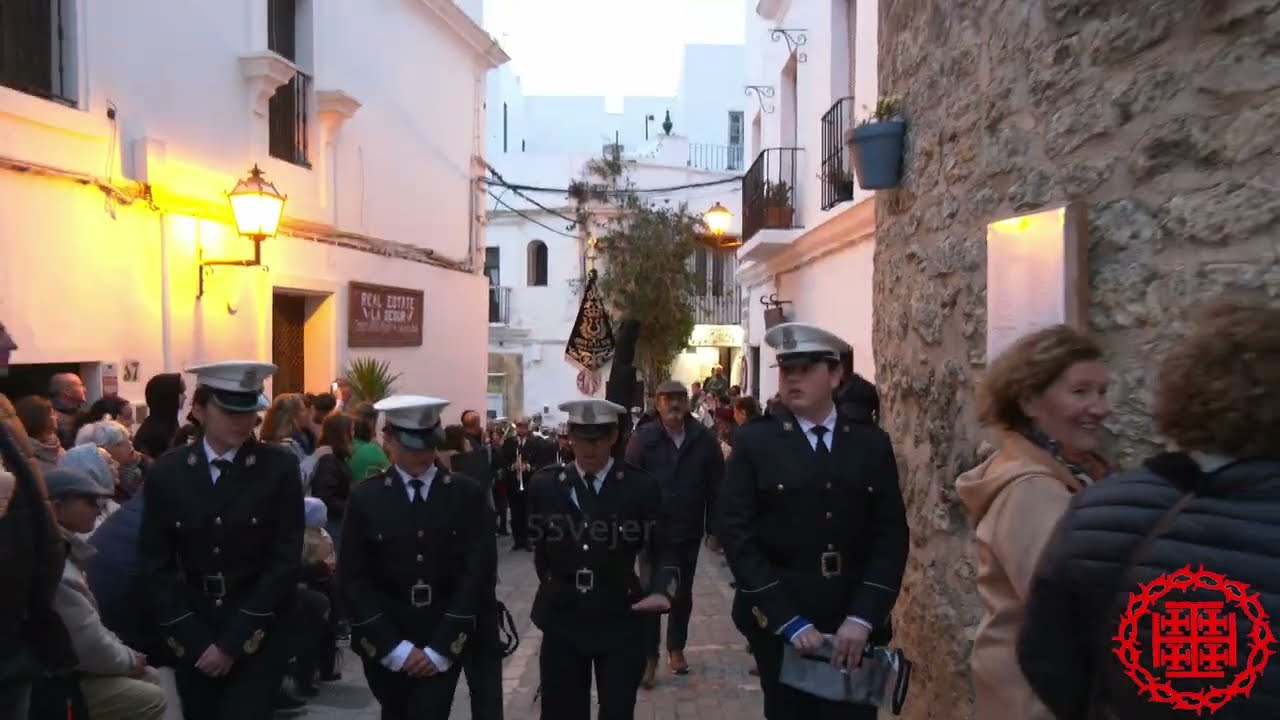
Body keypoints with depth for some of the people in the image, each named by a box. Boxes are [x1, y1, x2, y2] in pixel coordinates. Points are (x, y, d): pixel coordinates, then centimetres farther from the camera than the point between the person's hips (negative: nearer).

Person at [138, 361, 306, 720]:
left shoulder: (280, 468, -9)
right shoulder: (167, 472, -1)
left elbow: (285, 561, -10)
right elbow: (156, 566, 0)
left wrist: (233, 642, -11)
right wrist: (194, 642, -6)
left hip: (258, 637, -3)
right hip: (192, 639, 3)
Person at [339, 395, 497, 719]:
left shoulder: (468, 494, -3)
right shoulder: (365, 497, -2)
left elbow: (480, 572, -7)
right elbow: (353, 580, -4)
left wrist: (441, 647, -11)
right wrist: (394, 646, -10)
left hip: (446, 644, -1)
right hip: (385, 646, 1)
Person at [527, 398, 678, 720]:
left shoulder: (641, 486, -7)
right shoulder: (544, 484, -2)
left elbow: (662, 549, -4)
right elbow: (539, 547, 9)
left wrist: (662, 589, -21)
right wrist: (556, 588, 9)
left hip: (620, 620, -1)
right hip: (562, 620, 2)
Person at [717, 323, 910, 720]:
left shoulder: (872, 443, 3)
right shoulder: (754, 441, -3)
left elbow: (891, 535, 0)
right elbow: (737, 533, -9)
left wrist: (862, 617, -11)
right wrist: (788, 620, -14)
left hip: (856, 625, 2)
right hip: (780, 624, -1)